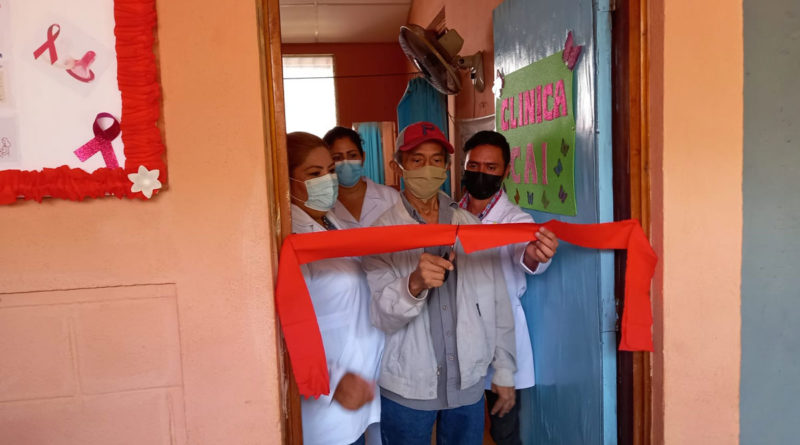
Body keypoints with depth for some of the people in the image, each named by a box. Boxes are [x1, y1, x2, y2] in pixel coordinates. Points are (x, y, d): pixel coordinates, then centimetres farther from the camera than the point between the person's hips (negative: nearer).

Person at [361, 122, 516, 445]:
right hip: (406, 389, -2)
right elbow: (381, 316, -16)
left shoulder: (474, 227, 2)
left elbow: (498, 302, 5)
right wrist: (414, 284, -35)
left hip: (468, 382, 3)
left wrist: (504, 371, 6)